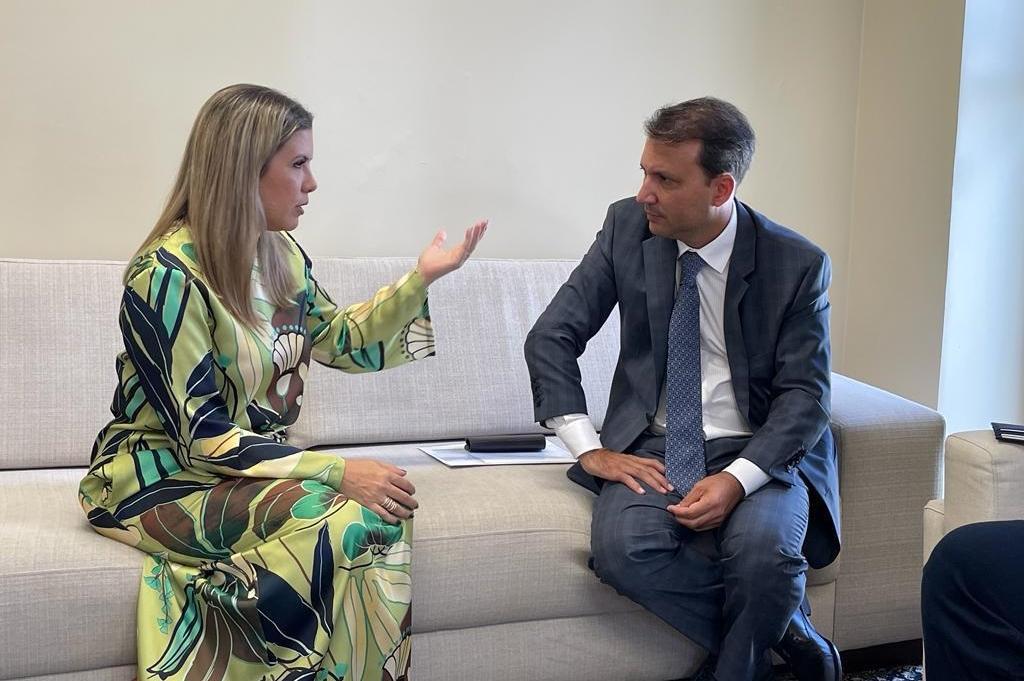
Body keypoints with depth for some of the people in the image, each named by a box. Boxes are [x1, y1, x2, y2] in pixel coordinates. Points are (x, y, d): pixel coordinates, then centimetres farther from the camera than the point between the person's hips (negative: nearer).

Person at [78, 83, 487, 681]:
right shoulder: (166, 276, -20)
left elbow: (339, 341, 21)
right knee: (344, 521, -29)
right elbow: (203, 436, -21)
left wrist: (422, 278, 11)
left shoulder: (280, 254, 4)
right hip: (161, 479, -7)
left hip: (251, 467, 7)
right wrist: (338, 471, -26)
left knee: (381, 511, -21)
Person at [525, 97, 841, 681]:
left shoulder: (799, 264, -7)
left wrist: (737, 479, -24)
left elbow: (805, 395, -7)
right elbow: (551, 338, 1)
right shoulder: (627, 227, -1)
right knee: (622, 546, -30)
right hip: (653, 446, 2)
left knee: (763, 546, -34)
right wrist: (590, 450, -10)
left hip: (757, 454, -2)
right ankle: (781, 629, -9)